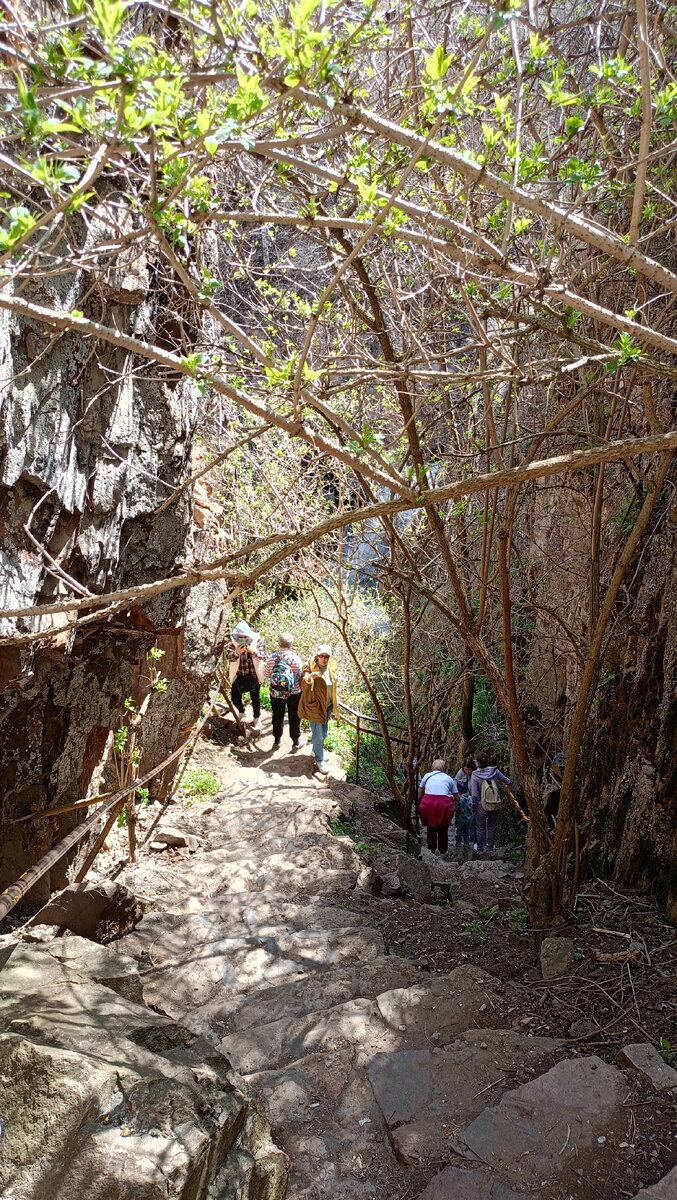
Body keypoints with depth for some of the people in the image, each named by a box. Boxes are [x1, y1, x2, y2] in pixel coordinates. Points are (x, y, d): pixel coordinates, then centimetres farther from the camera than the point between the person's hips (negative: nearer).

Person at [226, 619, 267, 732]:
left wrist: (253, 652, -36)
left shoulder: (256, 640, -11)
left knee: (255, 698, 6)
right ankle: (242, 713, 38)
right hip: (238, 675, 1)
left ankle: (257, 720, 28)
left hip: (254, 675, -1)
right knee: (235, 698, 6)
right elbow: (230, 657, -18)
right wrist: (236, 653, -40)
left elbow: (263, 656, -16)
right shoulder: (233, 641, -10)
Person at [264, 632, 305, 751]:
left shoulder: (272, 658, -12)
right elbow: (301, 675, -12)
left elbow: (266, 674, -1)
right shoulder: (295, 658, -19)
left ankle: (276, 741, 34)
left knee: (277, 717, 20)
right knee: (294, 718, 16)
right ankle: (296, 742, 29)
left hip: (275, 693, 2)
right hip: (293, 693, -2)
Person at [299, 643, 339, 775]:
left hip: (327, 706, 7)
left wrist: (335, 704, 20)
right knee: (318, 735, -2)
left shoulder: (331, 667, 3)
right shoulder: (311, 668, -17)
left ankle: (316, 750, 46)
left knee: (324, 733, 22)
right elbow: (303, 686, -30)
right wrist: (308, 677, -51)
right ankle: (319, 761, 12)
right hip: (314, 706, -7)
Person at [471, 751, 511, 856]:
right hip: (496, 805, 3)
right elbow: (505, 779, 11)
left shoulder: (475, 775, -17)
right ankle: (491, 847, 33)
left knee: (481, 827, 17)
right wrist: (509, 784, 35)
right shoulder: (494, 771, -8)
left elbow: (474, 794, -16)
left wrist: (473, 806, 0)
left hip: (482, 806, -3)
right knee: (492, 826, 21)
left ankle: (480, 848, 33)